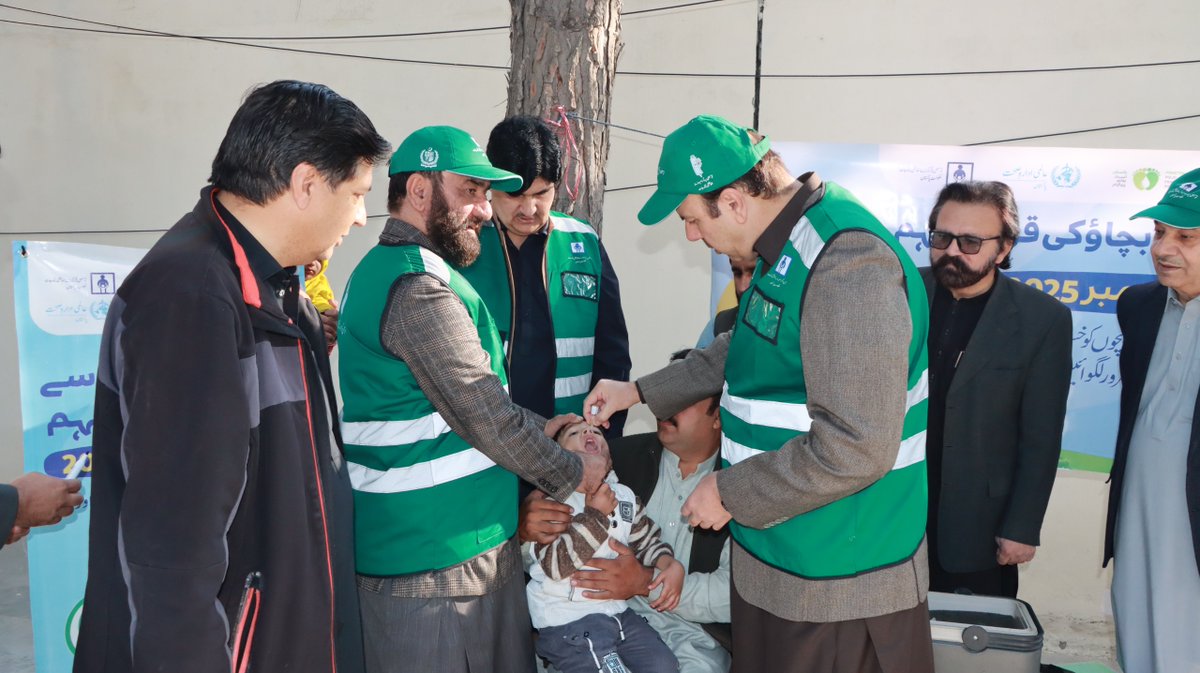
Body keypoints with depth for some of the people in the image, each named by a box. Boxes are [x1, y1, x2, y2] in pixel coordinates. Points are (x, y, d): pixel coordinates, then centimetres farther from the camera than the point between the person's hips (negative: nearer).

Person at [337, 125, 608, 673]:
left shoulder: (386, 270, 14)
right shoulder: (419, 288, -20)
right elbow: (484, 415, -20)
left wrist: (539, 427, 6)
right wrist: (572, 474, -6)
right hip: (435, 564, -10)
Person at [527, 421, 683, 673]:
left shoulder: (624, 496, 8)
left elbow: (648, 541, 18)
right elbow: (554, 564, -18)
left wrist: (672, 566, -3)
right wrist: (594, 515, -17)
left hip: (617, 609, 6)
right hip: (566, 619, -6)